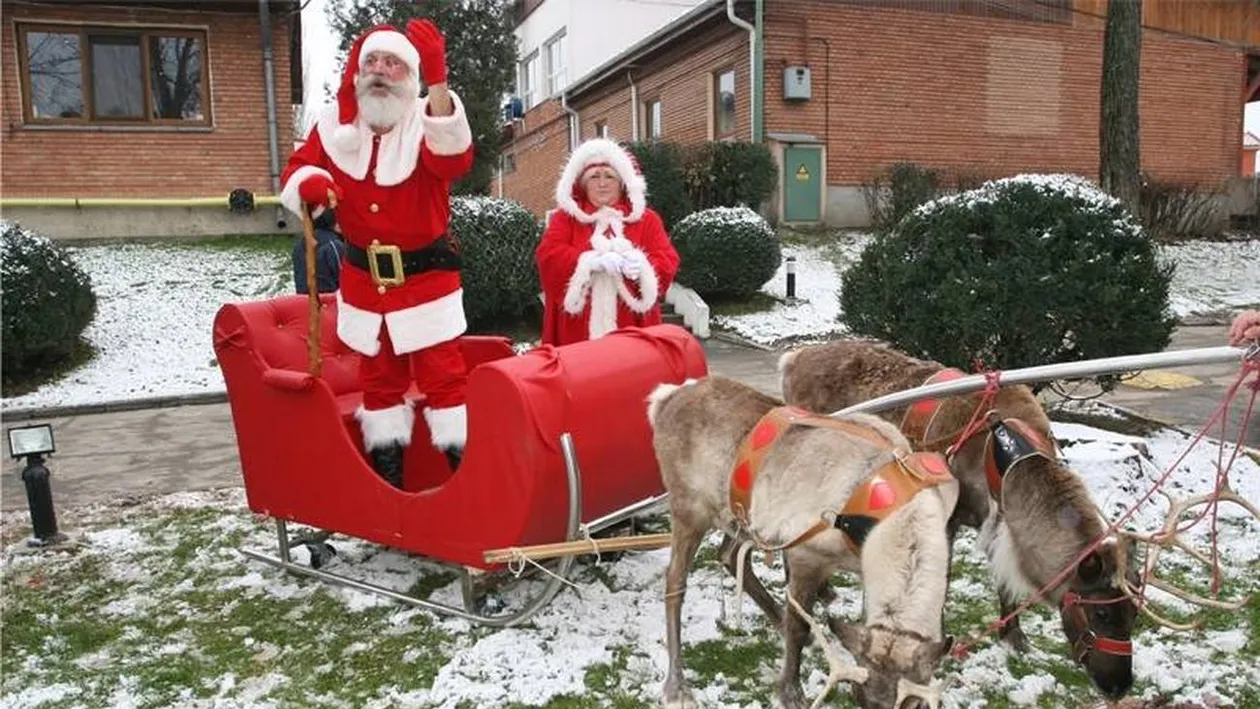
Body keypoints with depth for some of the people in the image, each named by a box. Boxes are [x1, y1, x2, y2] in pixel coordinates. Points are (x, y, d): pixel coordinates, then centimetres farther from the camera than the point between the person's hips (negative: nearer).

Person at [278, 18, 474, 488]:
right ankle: (386, 473, 28)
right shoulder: (334, 123, 1)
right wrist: (308, 185, -20)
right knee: (378, 375, 15)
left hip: (427, 276, -4)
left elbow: (454, 162, -33)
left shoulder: (428, 119, -11)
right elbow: (297, 170, 7)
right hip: (363, 278, 5)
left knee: (442, 372, -3)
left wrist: (437, 80, -46)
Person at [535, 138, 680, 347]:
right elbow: (547, 255, -3)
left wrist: (641, 265, -19)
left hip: (630, 326, 1)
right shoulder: (565, 217, 13)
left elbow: (668, 262, 4)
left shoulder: (646, 218, 14)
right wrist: (591, 261, -19)